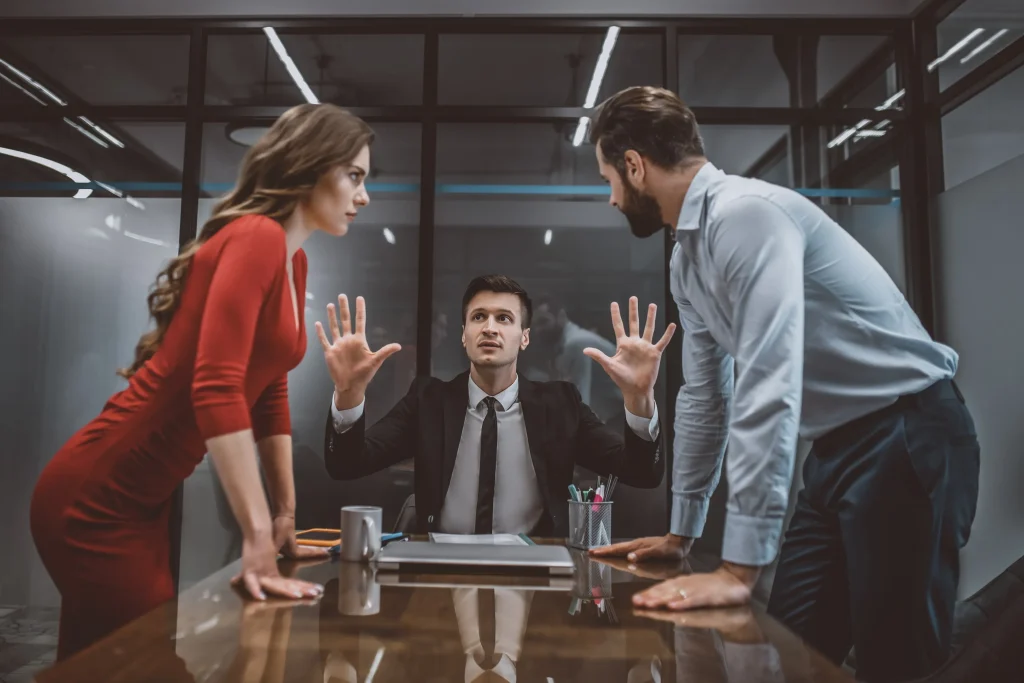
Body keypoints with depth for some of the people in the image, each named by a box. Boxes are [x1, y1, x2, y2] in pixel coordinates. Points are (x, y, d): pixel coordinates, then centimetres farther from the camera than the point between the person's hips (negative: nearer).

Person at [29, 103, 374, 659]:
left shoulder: (294, 260, 9)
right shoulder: (255, 237, -20)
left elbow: (269, 393, 12)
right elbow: (216, 388, -29)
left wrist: (286, 513, 12)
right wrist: (258, 538, -27)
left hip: (140, 499, 9)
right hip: (96, 501, -9)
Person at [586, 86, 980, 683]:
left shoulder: (747, 212, -21)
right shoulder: (687, 259, 8)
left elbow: (768, 388, -30)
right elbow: (704, 397, 14)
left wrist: (740, 568, -28)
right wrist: (680, 534, 18)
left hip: (907, 436, -8)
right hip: (838, 446, 8)